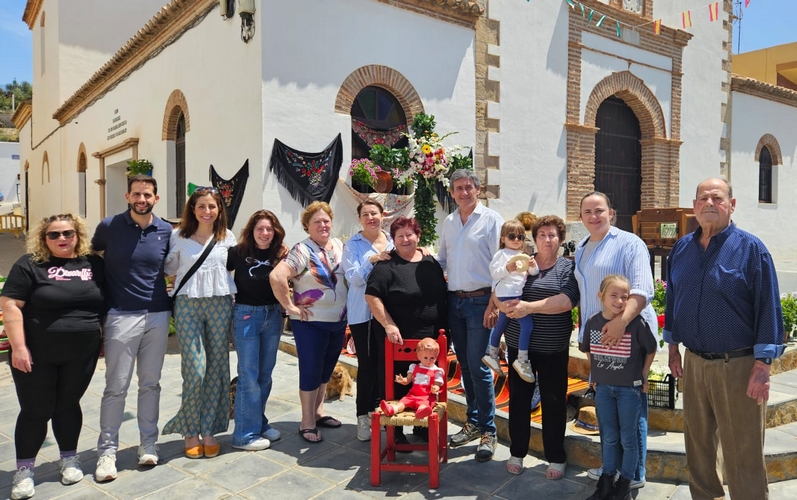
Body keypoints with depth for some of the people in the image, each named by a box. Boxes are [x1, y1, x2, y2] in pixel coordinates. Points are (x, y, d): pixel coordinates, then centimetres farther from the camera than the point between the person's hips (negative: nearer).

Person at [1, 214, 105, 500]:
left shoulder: (94, 264, 4)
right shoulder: (30, 265, -6)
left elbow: (106, 303, 12)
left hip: (82, 354, 2)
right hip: (37, 354, -2)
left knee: (68, 405, 14)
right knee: (36, 411, 4)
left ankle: (69, 460, 28)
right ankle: (24, 470, 19)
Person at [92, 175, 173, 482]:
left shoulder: (166, 231, 1)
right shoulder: (108, 227, -3)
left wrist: (173, 303, 6)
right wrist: (99, 296, 6)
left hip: (158, 315, 2)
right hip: (122, 316, -2)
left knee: (150, 384, 11)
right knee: (116, 387, 2)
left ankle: (148, 443, 23)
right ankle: (107, 450, 14)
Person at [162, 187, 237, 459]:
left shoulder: (227, 237, 6)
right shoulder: (178, 236, 2)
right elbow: (169, 268, 12)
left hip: (220, 305, 2)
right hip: (187, 306, -2)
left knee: (217, 368, 4)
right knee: (195, 370, -8)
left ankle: (209, 430, 18)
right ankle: (190, 431, 12)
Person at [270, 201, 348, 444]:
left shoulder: (339, 246, 5)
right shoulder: (302, 250, -16)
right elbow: (276, 276, -28)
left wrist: (346, 309, 7)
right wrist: (290, 306, -21)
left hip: (338, 321, 7)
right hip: (311, 322, -7)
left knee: (326, 369, 18)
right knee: (311, 371, 2)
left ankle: (318, 411, 34)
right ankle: (307, 422, 16)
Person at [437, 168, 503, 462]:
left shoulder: (491, 219, -5)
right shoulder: (448, 222, 12)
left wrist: (493, 304, -15)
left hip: (480, 301, -5)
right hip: (454, 301, 6)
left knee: (478, 366, -6)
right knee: (464, 365, 12)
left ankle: (488, 431, 7)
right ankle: (473, 423, 25)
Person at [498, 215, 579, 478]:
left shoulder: (568, 267, -2)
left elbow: (567, 300, -17)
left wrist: (530, 307, -25)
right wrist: (506, 304, -17)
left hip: (554, 348, -2)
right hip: (519, 344, 2)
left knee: (553, 402, 9)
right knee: (519, 399, 11)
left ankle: (556, 458, 24)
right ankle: (517, 452, 27)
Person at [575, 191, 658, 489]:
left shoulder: (628, 243, -9)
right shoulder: (581, 250, 14)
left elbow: (642, 290, -21)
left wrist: (621, 321, -34)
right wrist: (584, 332, 16)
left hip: (629, 336, -7)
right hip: (598, 337, 7)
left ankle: (635, 474, 16)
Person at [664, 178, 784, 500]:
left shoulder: (750, 248, -8)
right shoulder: (682, 248, 7)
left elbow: (768, 308, -11)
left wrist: (762, 367, -14)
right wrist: (673, 348, 13)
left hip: (738, 365, -5)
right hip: (694, 362, 5)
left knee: (742, 454, 3)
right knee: (698, 444, 17)